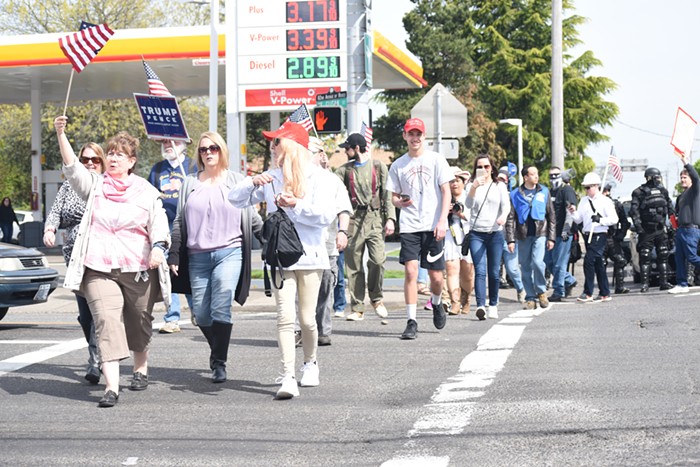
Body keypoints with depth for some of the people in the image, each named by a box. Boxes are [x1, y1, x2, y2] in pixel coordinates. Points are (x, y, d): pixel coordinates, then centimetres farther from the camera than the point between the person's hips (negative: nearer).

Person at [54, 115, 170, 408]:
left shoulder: (146, 192, 7)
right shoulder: (95, 186, 9)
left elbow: (159, 223, 0)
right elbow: (72, 167, -5)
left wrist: (158, 247, -21)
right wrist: (61, 134, -20)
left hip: (139, 268, 0)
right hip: (99, 268, 0)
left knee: (139, 322, 13)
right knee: (107, 321, -14)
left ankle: (141, 369, 40)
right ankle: (111, 387, -21)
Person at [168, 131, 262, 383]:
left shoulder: (236, 181, 8)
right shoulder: (190, 183, 13)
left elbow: (251, 217, 13)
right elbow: (179, 222, 13)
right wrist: (174, 256, 9)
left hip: (229, 252, -3)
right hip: (198, 256, 3)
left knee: (221, 308, -15)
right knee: (201, 313, 2)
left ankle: (219, 363, -7)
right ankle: (217, 351, 26)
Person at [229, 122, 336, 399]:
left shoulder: (315, 176, -2)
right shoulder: (271, 178, 9)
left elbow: (327, 215, -12)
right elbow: (235, 199, 9)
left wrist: (295, 205, -16)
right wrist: (253, 182, -8)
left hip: (310, 255, -2)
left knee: (307, 319, 3)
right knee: (285, 316, -11)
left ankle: (310, 363, 30)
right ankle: (288, 377, -13)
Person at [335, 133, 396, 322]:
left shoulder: (378, 166, 9)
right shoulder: (345, 169, 14)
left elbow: (387, 194, 6)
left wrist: (390, 218, -3)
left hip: (375, 219, -2)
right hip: (353, 220, 2)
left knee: (378, 260, -17)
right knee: (354, 265, 1)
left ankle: (376, 298, 7)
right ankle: (357, 308, 6)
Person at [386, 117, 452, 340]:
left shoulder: (436, 160, 3)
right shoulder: (398, 165, 9)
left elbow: (446, 192, 0)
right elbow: (394, 197, 14)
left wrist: (442, 221, -10)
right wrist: (400, 202, -11)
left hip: (433, 226, -1)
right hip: (409, 226, 1)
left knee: (436, 275, 3)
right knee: (410, 271, -12)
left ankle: (436, 303, 36)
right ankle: (411, 321, -9)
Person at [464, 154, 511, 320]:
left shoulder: (500, 186, 10)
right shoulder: (473, 186, 8)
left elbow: (506, 204, -3)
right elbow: (469, 205, -8)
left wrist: (504, 215, -25)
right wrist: (474, 187, -24)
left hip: (496, 233, 1)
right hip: (476, 233, -1)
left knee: (494, 272, 2)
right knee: (480, 271, -13)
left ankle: (493, 305, 16)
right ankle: (480, 306, -25)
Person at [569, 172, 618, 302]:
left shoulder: (605, 201, -5)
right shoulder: (584, 201, 15)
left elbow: (614, 219, -8)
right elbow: (579, 219, 16)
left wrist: (600, 220, -20)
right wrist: (573, 212, -3)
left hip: (599, 235, -7)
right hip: (588, 236, 7)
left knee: (588, 261, -16)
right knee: (598, 264, 11)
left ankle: (588, 293, -12)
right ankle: (605, 294, 17)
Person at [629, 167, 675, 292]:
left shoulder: (662, 191, 10)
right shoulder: (639, 192, -6)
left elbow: (669, 207, 20)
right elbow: (634, 210, -10)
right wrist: (638, 225, -18)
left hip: (661, 229, 5)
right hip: (647, 231, -5)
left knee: (663, 257, 5)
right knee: (645, 257, -4)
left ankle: (664, 282, 10)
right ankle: (645, 283, 0)